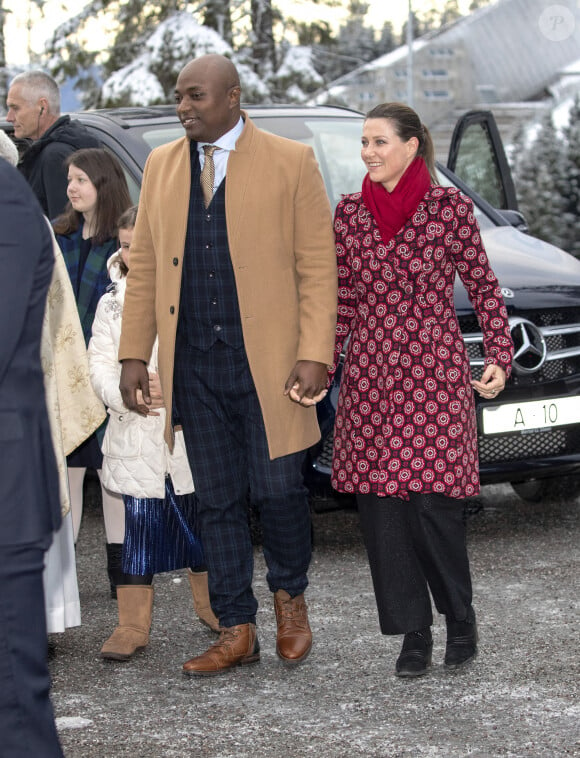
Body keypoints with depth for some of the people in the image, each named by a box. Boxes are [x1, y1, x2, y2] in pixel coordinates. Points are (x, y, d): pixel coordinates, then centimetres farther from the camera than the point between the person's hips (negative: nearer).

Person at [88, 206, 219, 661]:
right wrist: (126, 393, -18)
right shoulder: (112, 303, 6)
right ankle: (133, 625, 7)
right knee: (139, 528, 1)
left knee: (199, 523, 12)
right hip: (136, 439, 1)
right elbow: (100, 364, 1)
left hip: (190, 434, -1)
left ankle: (213, 607, 30)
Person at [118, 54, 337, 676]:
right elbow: (144, 266, 13)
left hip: (267, 361, -3)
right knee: (217, 501, 7)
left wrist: (314, 356, -11)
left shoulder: (290, 162, -1)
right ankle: (237, 631, 15)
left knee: (277, 489, -1)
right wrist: (134, 354, 6)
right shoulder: (161, 166, 11)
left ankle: (289, 595, 26)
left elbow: (317, 267, -3)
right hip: (194, 364, 4)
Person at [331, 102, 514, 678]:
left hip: (434, 371, -3)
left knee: (433, 501, -9)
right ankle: (413, 632, 11)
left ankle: (459, 616, 14)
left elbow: (482, 286, 5)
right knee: (379, 504, 0)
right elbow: (342, 301, 14)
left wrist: (499, 357, -4)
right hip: (370, 376, 3)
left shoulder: (448, 207, -1)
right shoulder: (349, 213, 8)